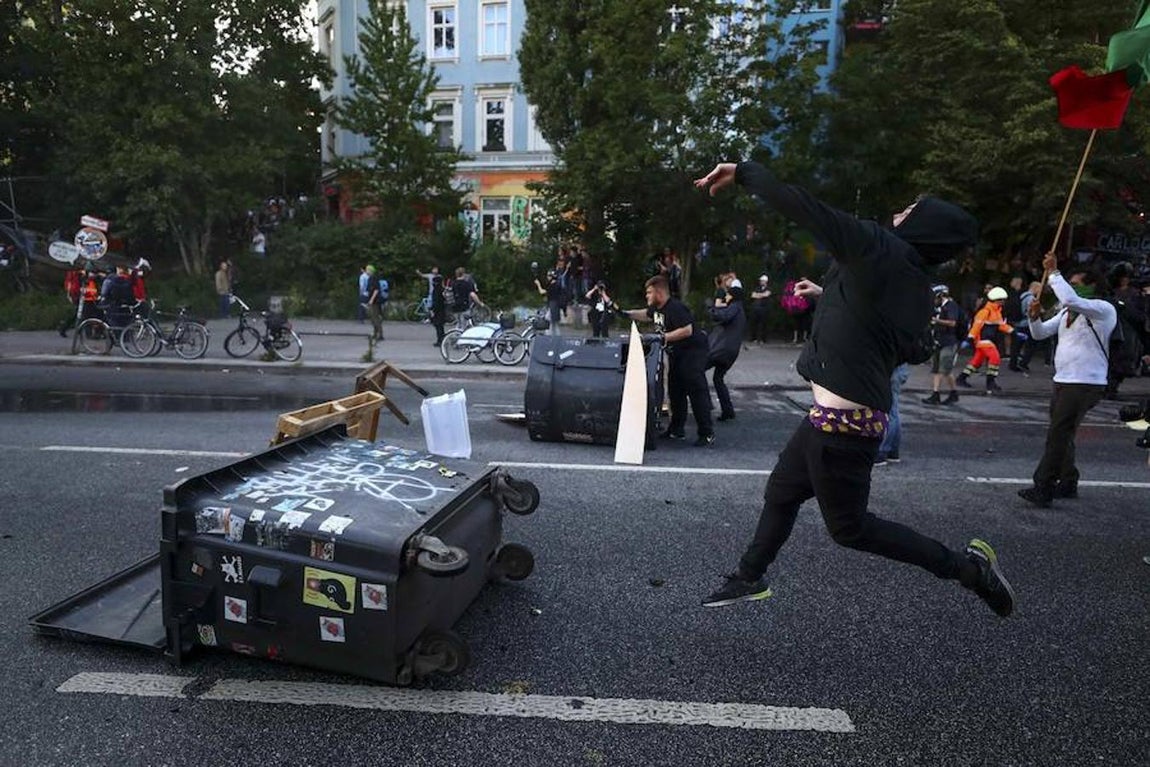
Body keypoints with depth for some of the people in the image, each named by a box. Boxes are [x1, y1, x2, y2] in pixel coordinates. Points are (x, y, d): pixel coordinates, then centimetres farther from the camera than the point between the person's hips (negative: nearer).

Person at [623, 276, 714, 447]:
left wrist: (663, 337, -34)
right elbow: (644, 314, 28)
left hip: (693, 350, -10)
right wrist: (626, 313, 18)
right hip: (676, 352, 10)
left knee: (697, 390, -13)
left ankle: (707, 434, -9)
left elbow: (687, 330, -33)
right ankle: (676, 430, 23)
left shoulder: (676, 308, -24)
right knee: (675, 390, 13)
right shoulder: (656, 308, 6)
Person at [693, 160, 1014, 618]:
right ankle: (749, 579, 36)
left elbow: (801, 207, -17)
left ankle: (966, 566, 17)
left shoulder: (880, 249, -14)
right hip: (863, 412, 10)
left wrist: (742, 172, -6)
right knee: (782, 491, 21)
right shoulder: (917, 292, 9)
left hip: (843, 421, -10)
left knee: (849, 527, 7)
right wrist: (829, 295, 34)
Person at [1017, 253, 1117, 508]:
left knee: (1058, 435, -13)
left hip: (1085, 384, -9)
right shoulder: (1066, 312, 16)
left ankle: (1043, 490, -13)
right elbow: (1040, 333, 17)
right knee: (1062, 435, 15)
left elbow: (1071, 300, -29)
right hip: (1062, 381, 9)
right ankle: (1068, 484, 28)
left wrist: (1054, 272, -21)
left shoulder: (1104, 310, -11)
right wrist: (1035, 316, -3)